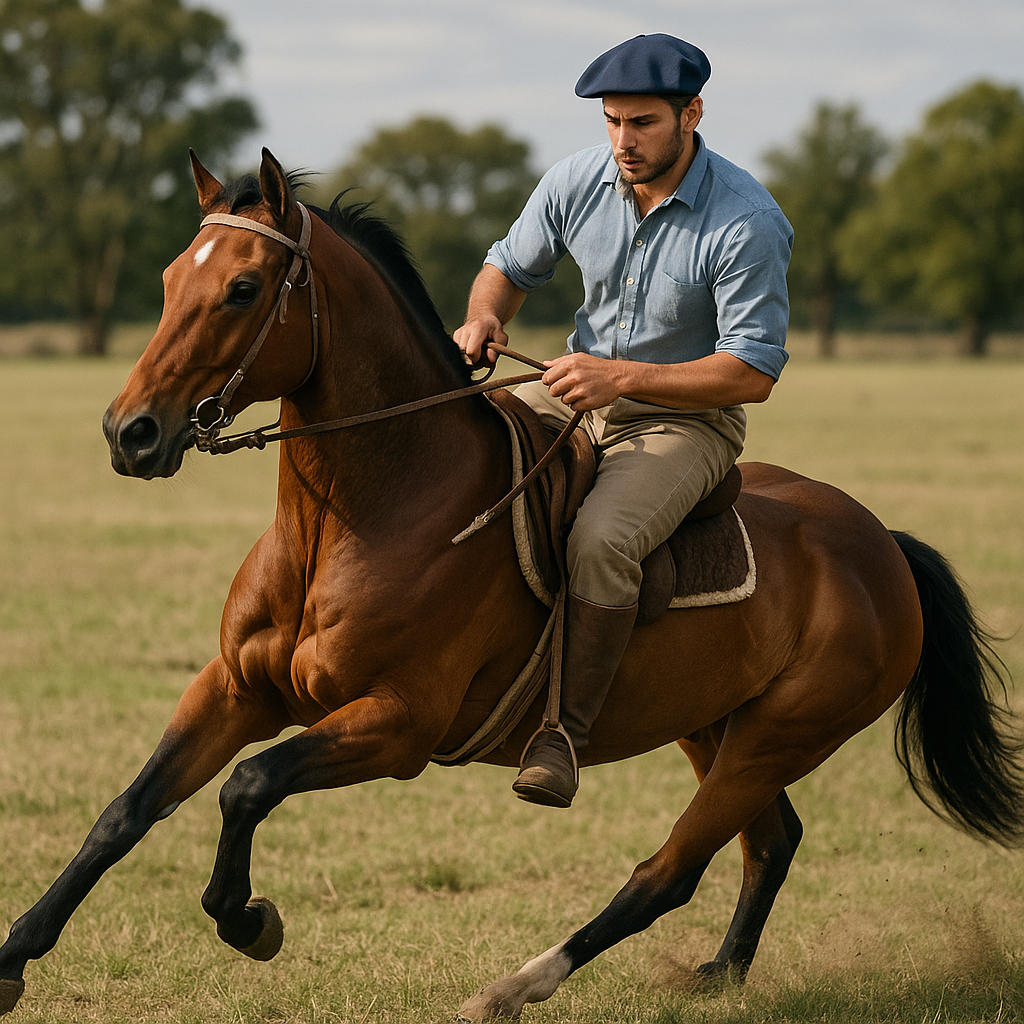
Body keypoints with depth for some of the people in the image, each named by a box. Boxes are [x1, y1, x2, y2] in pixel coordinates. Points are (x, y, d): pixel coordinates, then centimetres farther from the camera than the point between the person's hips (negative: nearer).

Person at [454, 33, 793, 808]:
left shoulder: (748, 223, -22)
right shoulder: (577, 183, -6)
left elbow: (753, 372, -21)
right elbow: (512, 266, 12)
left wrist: (621, 378, -30)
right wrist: (485, 316, -14)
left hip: (689, 418, -6)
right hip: (575, 394, 6)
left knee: (600, 542, -32)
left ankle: (567, 731, -20)